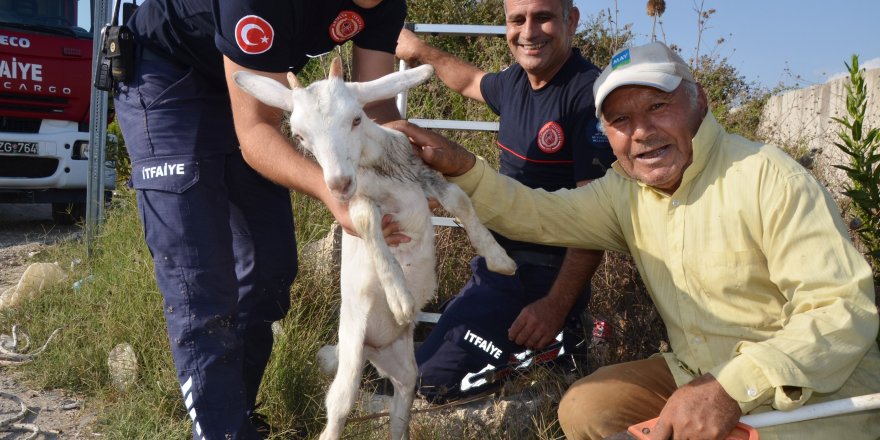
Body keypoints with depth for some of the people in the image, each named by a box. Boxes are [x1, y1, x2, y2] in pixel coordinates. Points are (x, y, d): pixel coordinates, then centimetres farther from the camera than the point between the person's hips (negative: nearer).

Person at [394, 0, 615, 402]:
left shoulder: (589, 93, -19)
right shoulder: (517, 81, 5)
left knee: (433, 378, -17)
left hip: (543, 274, -8)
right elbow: (470, 81, 31)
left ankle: (559, 346, 0)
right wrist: (420, 51, 41)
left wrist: (557, 305, -29)